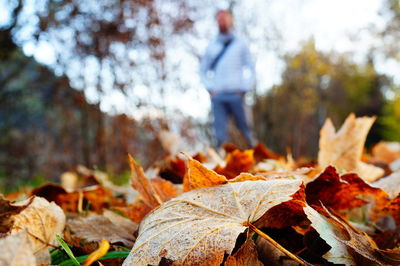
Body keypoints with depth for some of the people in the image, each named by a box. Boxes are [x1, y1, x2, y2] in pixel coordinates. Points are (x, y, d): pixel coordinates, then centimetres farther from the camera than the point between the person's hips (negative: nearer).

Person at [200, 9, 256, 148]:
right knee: (220, 131, -3)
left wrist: (244, 89, -2)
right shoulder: (211, 46, 13)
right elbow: (203, 69, 18)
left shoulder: (240, 44, 9)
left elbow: (250, 68, 8)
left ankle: (252, 147, 23)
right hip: (217, 95, 2)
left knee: (242, 125, 4)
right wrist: (210, 88, 6)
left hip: (235, 94, -1)